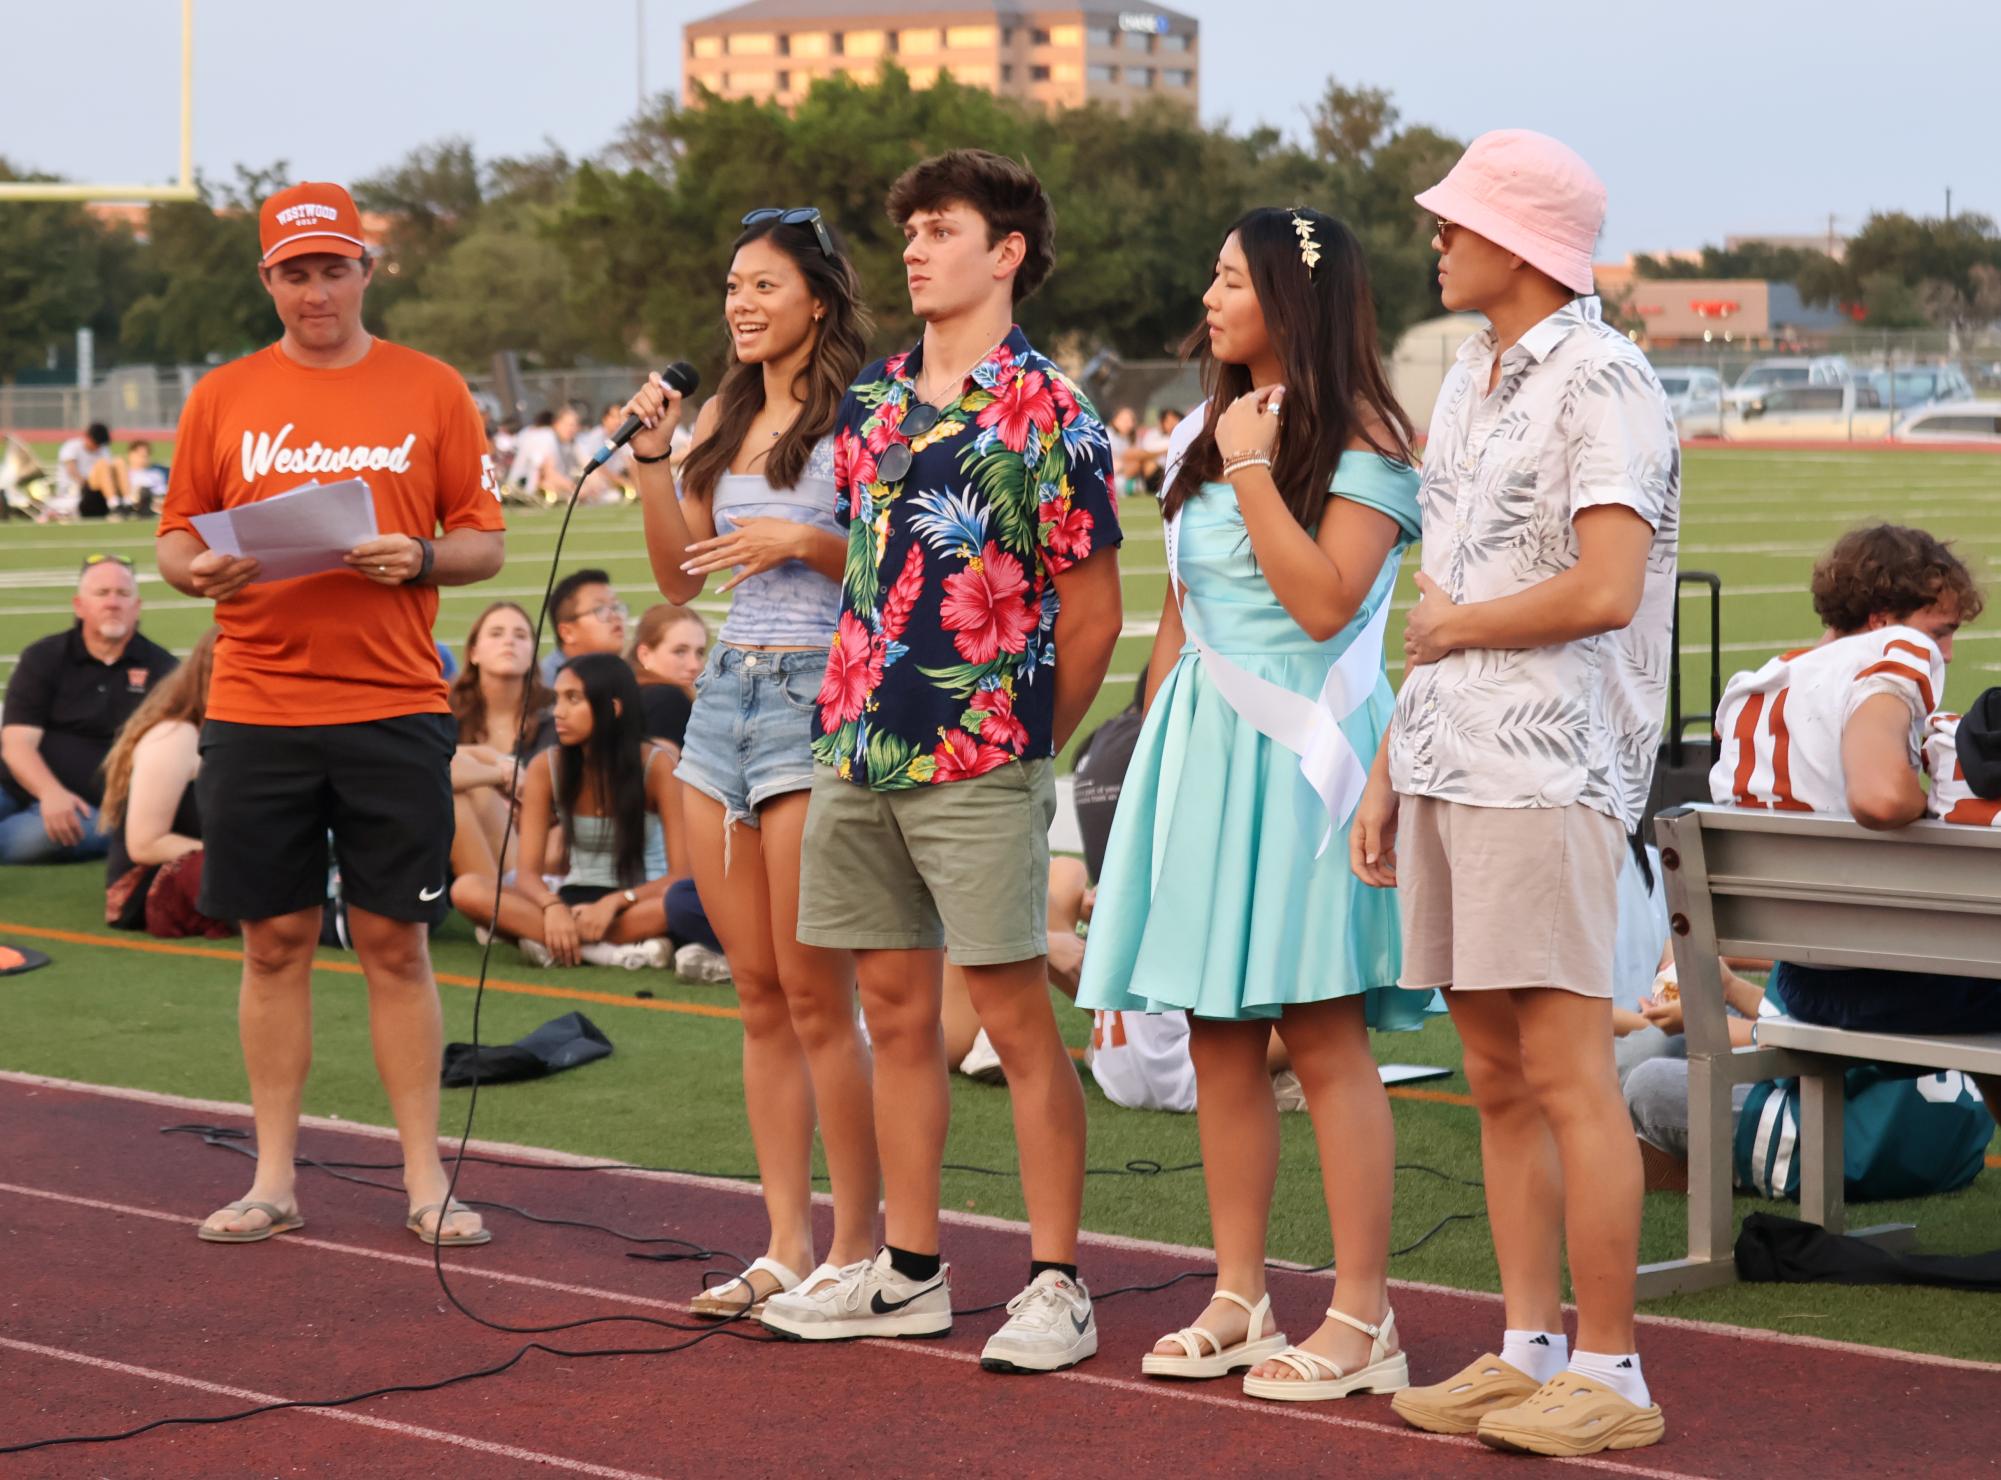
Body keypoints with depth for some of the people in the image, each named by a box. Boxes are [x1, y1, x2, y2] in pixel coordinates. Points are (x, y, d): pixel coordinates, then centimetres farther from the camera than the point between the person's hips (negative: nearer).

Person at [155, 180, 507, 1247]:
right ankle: (274, 1180, 13)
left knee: (397, 943, 2)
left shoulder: (430, 390, 5)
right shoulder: (223, 398, 8)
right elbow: (176, 537, 10)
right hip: (255, 710, 1)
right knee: (275, 943, 5)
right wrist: (198, 568, -12)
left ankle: (425, 1180, 8)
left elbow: (487, 541, 5)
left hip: (394, 708, -1)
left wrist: (419, 559, -14)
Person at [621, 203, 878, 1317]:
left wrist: (804, 541, -19)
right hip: (727, 687, 7)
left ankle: (859, 1246, 4)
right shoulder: (725, 418, 15)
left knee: (816, 994, -5)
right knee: (761, 995, 8)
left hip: (819, 694, -7)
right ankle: (788, 1248, 14)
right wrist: (652, 460, 5)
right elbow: (680, 576, 16)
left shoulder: (856, 413, -6)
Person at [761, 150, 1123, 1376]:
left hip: (980, 762, -7)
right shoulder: (872, 401, 12)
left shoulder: (1048, 413, -8)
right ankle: (910, 1273, 19)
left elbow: (1093, 609, -5)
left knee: (1014, 1011, -3)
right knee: (896, 1009, 11)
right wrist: (857, 709, 13)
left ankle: (1058, 1285, 3)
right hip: (859, 753, 7)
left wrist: (1028, 746, 1)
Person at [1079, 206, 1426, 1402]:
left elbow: (1325, 603, -17)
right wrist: (1159, 743, 15)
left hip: (1300, 751, -8)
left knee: (1323, 1033, -8)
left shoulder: (1364, 441, -6)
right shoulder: (1203, 434, 17)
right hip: (1200, 751, 8)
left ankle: (1364, 1323, -5)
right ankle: (1240, 1301, 15)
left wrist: (1252, 468, -13)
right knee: (1217, 1035, 8)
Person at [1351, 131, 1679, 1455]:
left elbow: (1606, 590, -20)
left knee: (1568, 1075, -7)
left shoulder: (1602, 383, -9)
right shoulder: (1468, 386, 19)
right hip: (1450, 767, 9)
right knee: (1497, 1080, 10)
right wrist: (1390, 766, 17)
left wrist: (1452, 627, -6)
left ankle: (1610, 1373, -2)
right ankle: (1532, 1348, 17)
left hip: (1549, 771, -9)